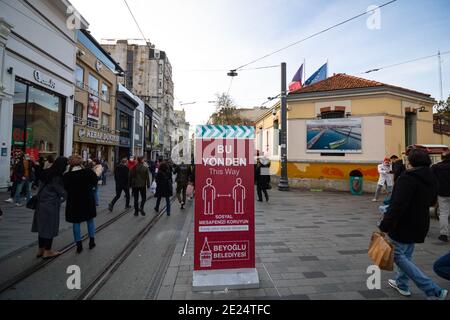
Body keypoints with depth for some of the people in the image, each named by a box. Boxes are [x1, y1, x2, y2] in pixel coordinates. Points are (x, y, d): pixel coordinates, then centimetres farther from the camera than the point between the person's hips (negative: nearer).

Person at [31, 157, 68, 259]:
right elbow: (62, 193, -15)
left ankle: (41, 250, 28)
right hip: (51, 206, -8)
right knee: (49, 228, 4)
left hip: (41, 204, 8)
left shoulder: (48, 173, 5)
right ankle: (47, 252, 15)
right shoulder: (57, 178, -20)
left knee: (42, 227, 16)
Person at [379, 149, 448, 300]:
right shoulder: (431, 179, 7)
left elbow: (397, 205, -28)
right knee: (406, 255, 21)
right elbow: (431, 201, 22)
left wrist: (385, 225, -26)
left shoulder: (407, 178, -22)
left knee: (399, 256, 1)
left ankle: (435, 291, 1)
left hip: (403, 225, -9)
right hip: (420, 224, 9)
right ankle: (402, 284, 34)